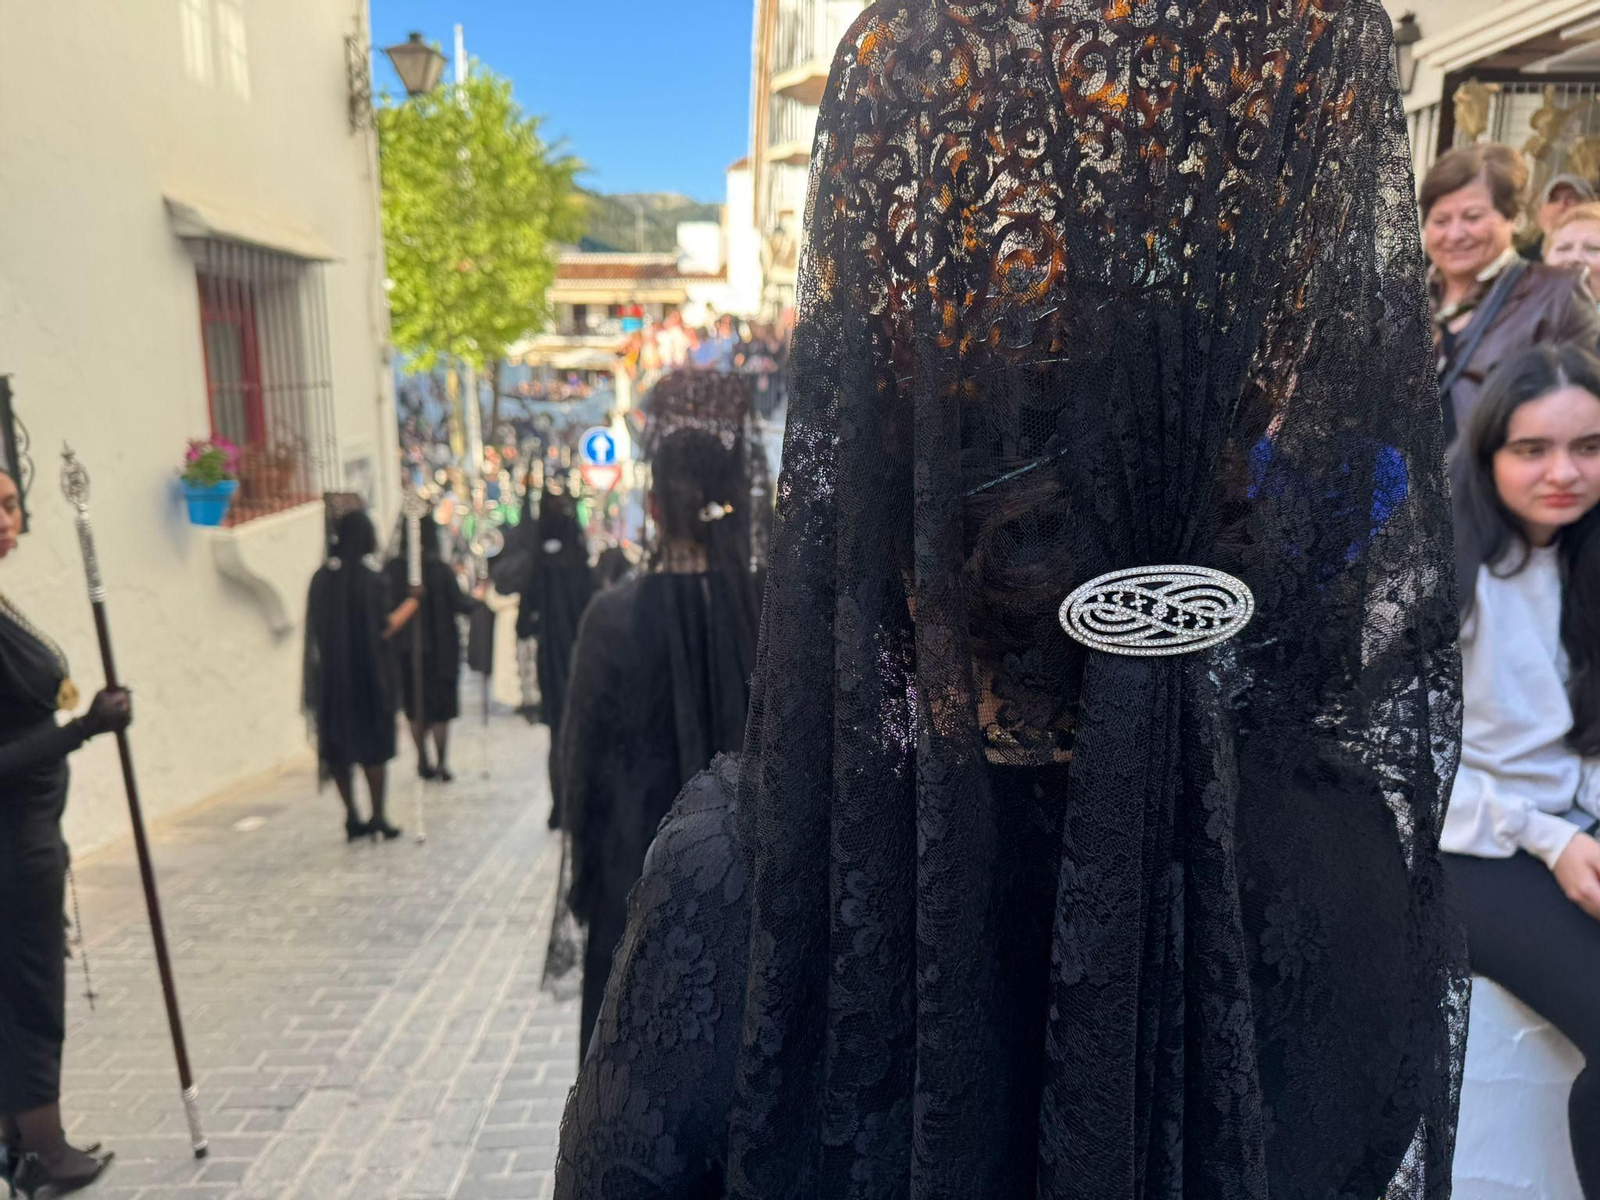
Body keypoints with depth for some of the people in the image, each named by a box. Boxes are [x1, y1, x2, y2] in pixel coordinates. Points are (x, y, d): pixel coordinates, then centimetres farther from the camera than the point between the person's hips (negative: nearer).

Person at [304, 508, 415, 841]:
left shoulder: (322, 577, 3)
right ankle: (377, 819, 8)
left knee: (338, 744, 11)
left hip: (331, 674, 5)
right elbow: (385, 628, -15)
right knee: (375, 744, 5)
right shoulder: (372, 578, -13)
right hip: (369, 675, -5)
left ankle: (352, 818, 16)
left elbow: (315, 629, 8)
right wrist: (412, 601, -3)